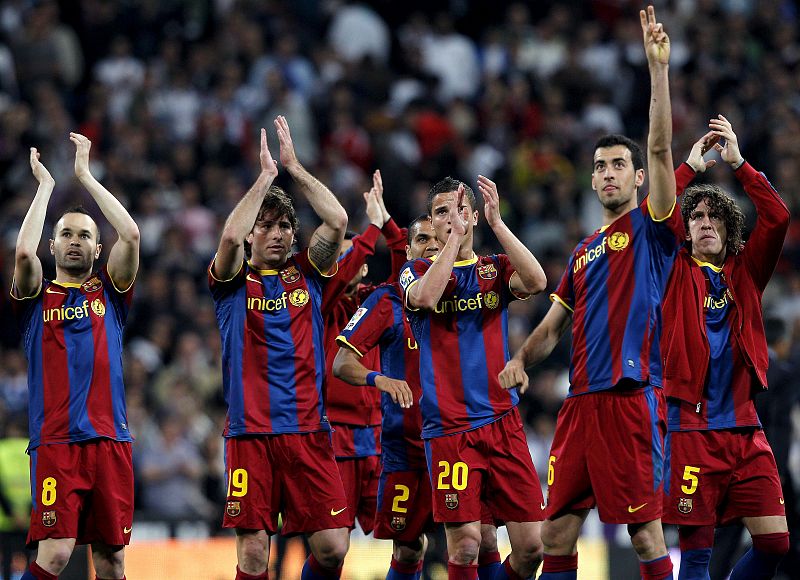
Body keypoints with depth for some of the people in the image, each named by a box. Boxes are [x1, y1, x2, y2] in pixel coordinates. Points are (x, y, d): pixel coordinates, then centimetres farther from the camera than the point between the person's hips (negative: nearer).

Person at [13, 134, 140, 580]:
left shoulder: (109, 291, 14)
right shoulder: (38, 296, 11)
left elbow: (131, 235, 0)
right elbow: (24, 252, -10)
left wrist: (86, 176, 4)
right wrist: (46, 184, 0)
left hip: (109, 440, 2)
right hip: (55, 442, -2)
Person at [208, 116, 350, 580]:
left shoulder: (307, 274, 13)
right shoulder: (234, 282, 7)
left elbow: (338, 222, -2)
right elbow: (230, 236, -14)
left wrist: (294, 167, 0)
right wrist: (265, 176, -7)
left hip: (308, 429, 2)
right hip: (249, 432, -2)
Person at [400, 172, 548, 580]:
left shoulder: (496, 269, 12)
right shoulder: (417, 271, 8)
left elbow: (537, 282, -11)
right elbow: (426, 297, -17)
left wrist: (497, 222, -13)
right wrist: (454, 237, -13)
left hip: (502, 422, 2)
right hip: (448, 429, -2)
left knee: (530, 546, -4)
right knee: (465, 545, -12)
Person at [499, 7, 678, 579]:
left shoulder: (652, 227, 3)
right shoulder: (585, 251, 22)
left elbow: (661, 149, -9)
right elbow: (555, 324, 24)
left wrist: (659, 66, -16)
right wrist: (521, 361, 4)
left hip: (631, 398, -7)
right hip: (581, 399, 7)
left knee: (646, 531, -7)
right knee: (558, 528, 5)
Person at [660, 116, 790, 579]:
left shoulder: (744, 272, 13)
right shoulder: (677, 273, 6)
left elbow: (778, 218, 1)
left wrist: (738, 163, -3)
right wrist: (691, 166, -5)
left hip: (745, 428, 3)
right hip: (691, 425, -3)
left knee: (775, 542, -3)